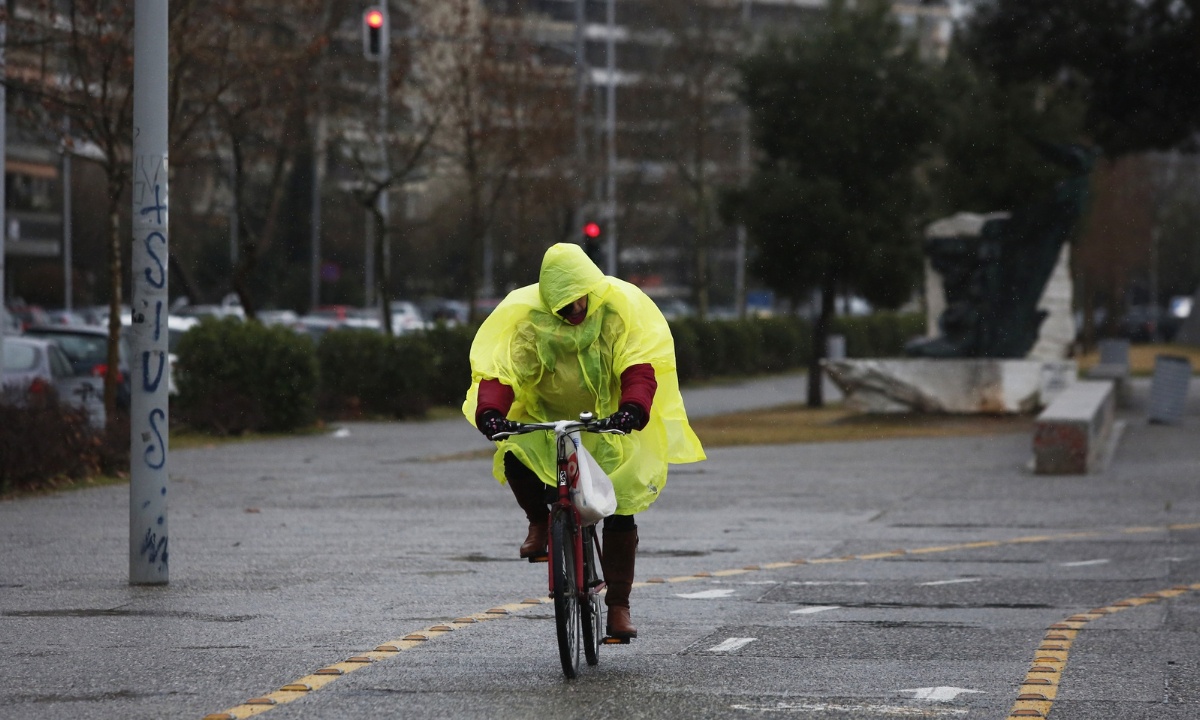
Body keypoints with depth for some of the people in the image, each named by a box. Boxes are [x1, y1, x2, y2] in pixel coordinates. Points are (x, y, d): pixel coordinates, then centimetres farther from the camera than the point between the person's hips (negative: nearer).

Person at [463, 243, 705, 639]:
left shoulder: (621, 308, -15)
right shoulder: (526, 316, -13)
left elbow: (640, 367, -24)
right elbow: (500, 369, -21)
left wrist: (633, 408, -44)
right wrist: (489, 411, -42)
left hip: (610, 426, -1)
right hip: (544, 421, 1)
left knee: (620, 513, -10)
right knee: (514, 457, -30)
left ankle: (618, 606, 5)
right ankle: (539, 521, 0)